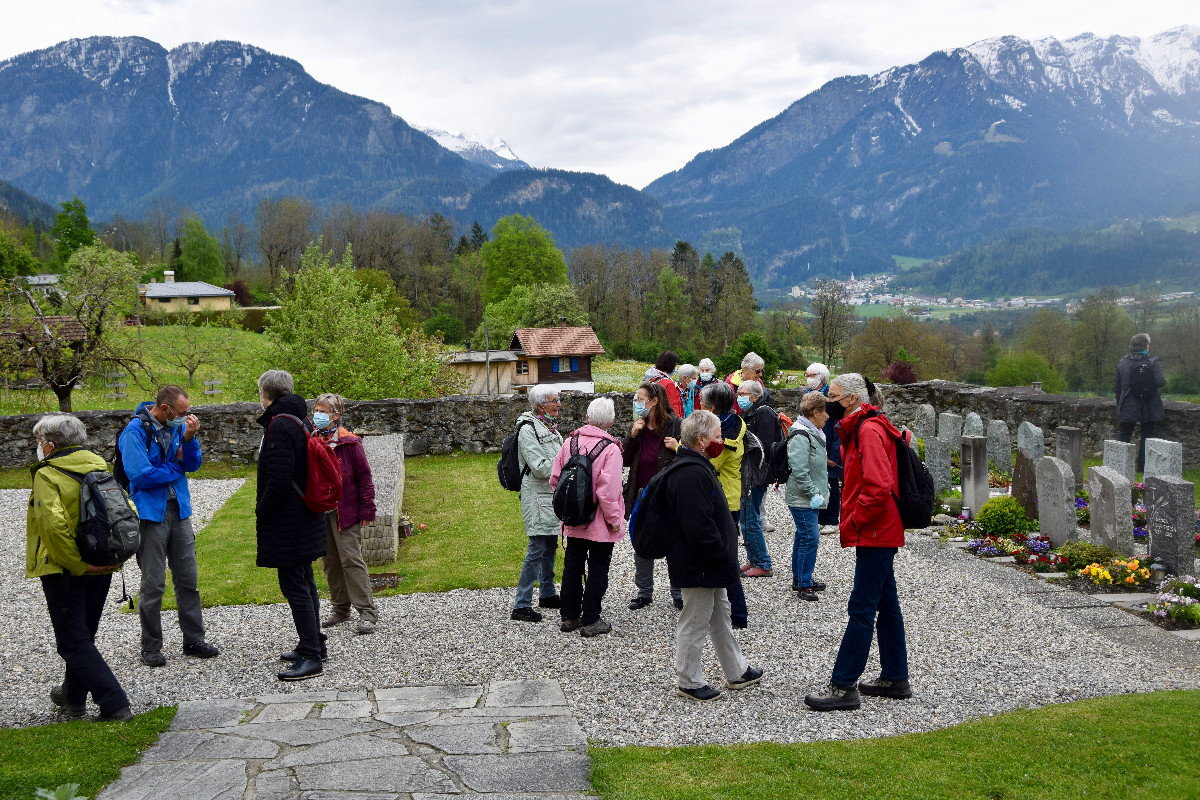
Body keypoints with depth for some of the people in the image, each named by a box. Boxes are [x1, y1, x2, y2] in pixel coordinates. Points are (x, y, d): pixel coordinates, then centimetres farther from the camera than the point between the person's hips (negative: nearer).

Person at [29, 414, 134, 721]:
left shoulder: (47, 475, -12)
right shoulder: (100, 468, 6)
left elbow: (53, 523, -26)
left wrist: (76, 565, -19)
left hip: (63, 570, -7)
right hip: (101, 569, 7)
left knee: (73, 642, 0)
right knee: (83, 636, 22)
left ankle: (115, 705, -8)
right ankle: (73, 697, 37)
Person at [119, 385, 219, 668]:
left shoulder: (178, 425, 5)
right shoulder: (136, 430, -14)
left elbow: (192, 465, 4)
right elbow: (140, 476, -20)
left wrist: (189, 438, -13)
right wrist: (175, 467, -7)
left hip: (179, 510, 6)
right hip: (151, 514, -6)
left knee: (188, 579, 10)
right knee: (153, 583, 1)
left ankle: (194, 640, 20)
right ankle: (151, 647, 14)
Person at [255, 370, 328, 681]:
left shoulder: (280, 426, -18)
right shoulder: (298, 420, 12)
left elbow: (279, 480, -25)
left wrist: (261, 513, -11)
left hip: (288, 523, -10)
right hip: (304, 518, 10)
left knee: (294, 585, -7)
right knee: (303, 582, 19)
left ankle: (311, 658, -5)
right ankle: (313, 645, 30)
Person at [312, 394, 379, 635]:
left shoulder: (348, 443, -9)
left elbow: (364, 477, -7)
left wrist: (366, 509, -9)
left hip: (345, 511, -6)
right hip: (319, 512, 6)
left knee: (351, 559, -8)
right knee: (329, 561, 12)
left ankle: (367, 612, -5)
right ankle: (340, 608, 25)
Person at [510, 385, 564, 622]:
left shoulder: (550, 427, 13)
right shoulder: (528, 429, -15)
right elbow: (540, 467, -21)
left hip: (552, 495, 9)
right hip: (537, 497, -9)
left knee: (550, 545, 17)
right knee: (537, 548, -11)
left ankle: (547, 594, 31)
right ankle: (521, 606, -8)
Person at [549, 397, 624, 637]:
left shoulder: (570, 442, -2)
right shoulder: (610, 449, -17)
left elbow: (555, 479, 2)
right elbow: (608, 489, -23)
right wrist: (614, 518, -11)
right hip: (600, 523, -5)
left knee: (572, 566, 16)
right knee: (598, 570, 6)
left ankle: (569, 617, 25)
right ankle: (590, 621, 11)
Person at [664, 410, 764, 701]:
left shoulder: (697, 467, 12)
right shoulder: (693, 474, -25)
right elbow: (699, 527, -29)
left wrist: (724, 556, 19)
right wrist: (723, 556, -20)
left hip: (709, 565, 11)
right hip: (699, 567, -11)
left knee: (720, 616, 21)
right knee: (695, 623, 2)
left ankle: (737, 672, 34)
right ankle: (688, 681, 15)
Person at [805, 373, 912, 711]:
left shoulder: (869, 431, -17)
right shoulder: (858, 428, 16)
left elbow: (879, 487, -26)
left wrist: (853, 521, -16)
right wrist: (852, 520, 12)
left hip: (874, 533, -11)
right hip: (880, 532, 11)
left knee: (861, 608, -8)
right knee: (885, 605, 15)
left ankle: (843, 686, -5)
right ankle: (895, 678, 25)